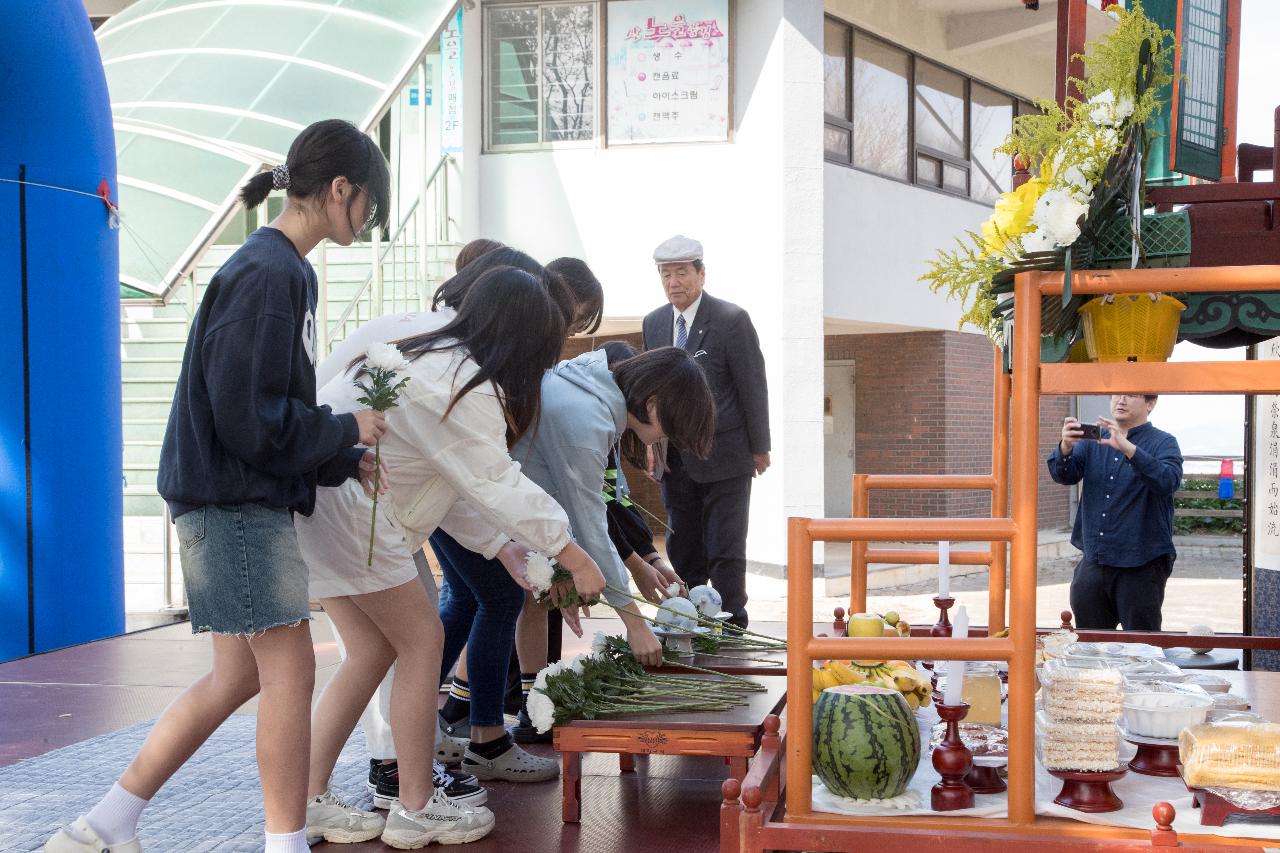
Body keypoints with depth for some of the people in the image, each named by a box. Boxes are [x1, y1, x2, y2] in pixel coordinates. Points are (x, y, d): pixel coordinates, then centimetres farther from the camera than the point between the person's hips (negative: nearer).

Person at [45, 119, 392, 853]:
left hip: (245, 499, 10)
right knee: (290, 668, -4)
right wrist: (346, 432, -8)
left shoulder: (280, 269, 13)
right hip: (237, 499, -10)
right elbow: (252, 419, -20)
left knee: (240, 676, 12)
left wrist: (346, 463, 12)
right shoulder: (269, 274, -17)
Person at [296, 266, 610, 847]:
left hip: (314, 495, 10)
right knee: (422, 640, -1)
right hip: (345, 509, -10)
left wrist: (502, 547, 10)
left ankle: (310, 802, 16)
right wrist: (573, 556, -9)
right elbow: (497, 484, -16)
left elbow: (455, 485, 15)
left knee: (373, 649, 13)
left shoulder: (431, 360, 16)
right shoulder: (466, 386, -17)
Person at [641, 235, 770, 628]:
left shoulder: (732, 320, -11)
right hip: (676, 461, 6)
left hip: (723, 458, -5)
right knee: (682, 551, 11)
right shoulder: (654, 323, 6)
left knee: (725, 551, -1)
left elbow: (753, 387, -8)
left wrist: (759, 448, -6)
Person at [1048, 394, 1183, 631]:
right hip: (1093, 562, 4)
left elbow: (1168, 481, -21)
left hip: (1141, 566, -4)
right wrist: (1065, 447, -22)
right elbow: (1064, 476, 0)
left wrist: (1126, 447, -31)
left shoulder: (1163, 443, -1)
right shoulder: (1094, 439, 12)